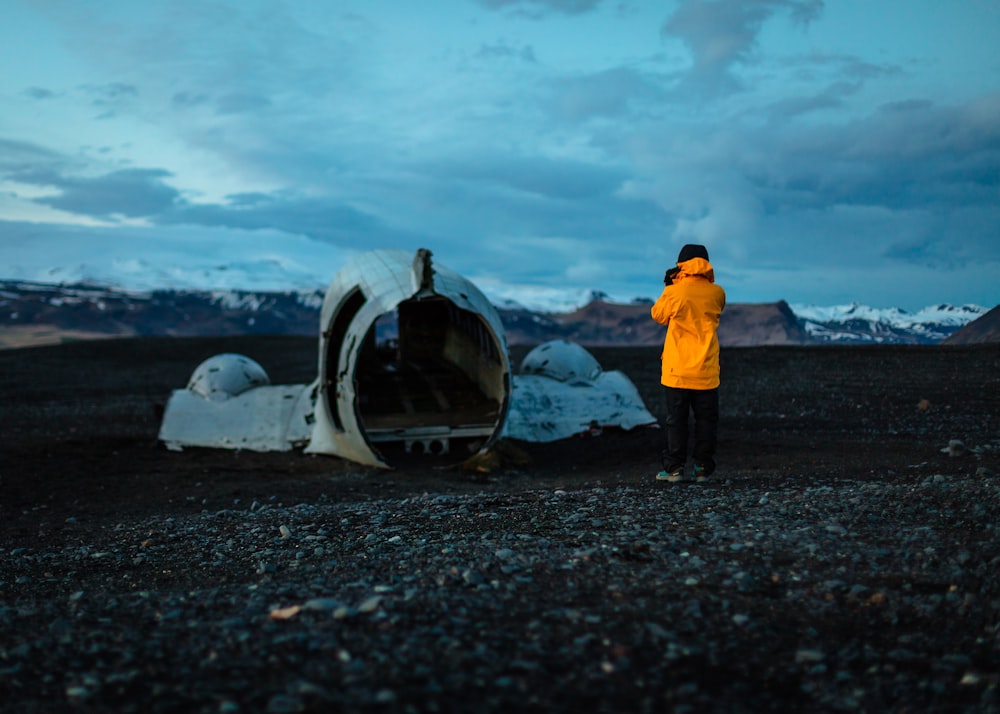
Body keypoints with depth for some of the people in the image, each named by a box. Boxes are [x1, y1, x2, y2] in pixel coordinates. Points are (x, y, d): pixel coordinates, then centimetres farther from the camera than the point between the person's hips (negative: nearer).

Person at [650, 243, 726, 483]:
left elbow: (658, 315, 8)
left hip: (678, 369, -2)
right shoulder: (717, 293, -1)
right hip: (706, 371, 2)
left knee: (676, 420, 5)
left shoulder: (674, 292, -9)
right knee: (706, 419, 8)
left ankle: (674, 468, 5)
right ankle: (702, 468, 8)